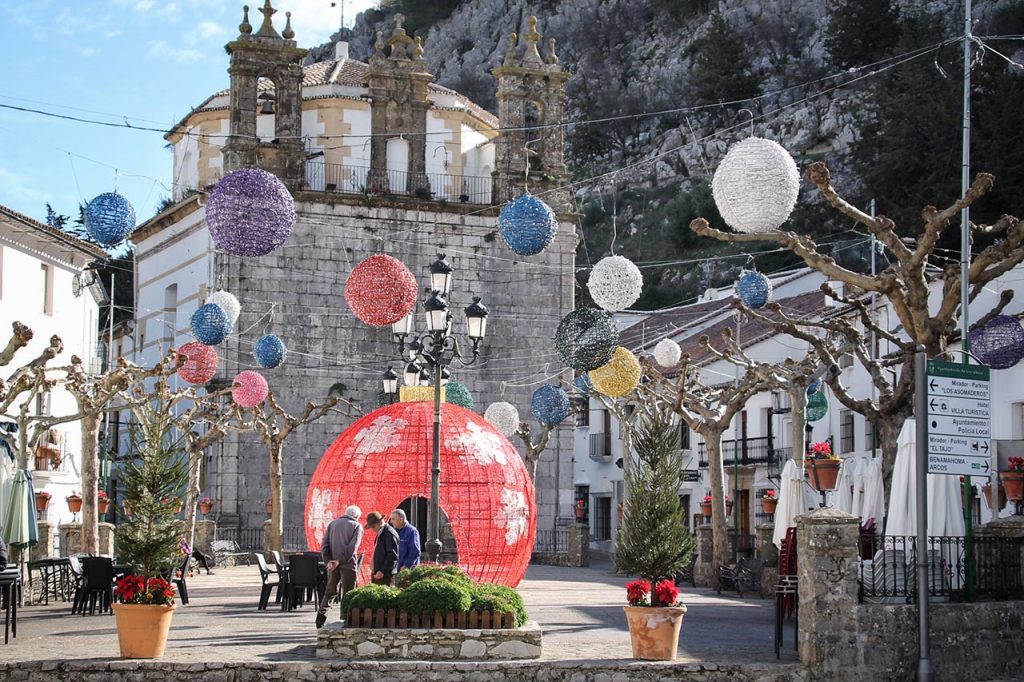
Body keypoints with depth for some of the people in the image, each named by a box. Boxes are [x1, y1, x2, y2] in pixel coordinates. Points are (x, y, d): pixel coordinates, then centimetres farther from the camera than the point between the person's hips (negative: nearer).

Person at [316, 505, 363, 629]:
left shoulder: (333, 524, 13)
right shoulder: (357, 527, 0)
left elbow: (324, 544, 3)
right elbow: (352, 547, -14)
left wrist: (328, 561, -6)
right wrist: (340, 561, -15)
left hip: (332, 564, 4)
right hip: (347, 564, -4)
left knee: (330, 591, 14)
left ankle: (321, 614, -1)